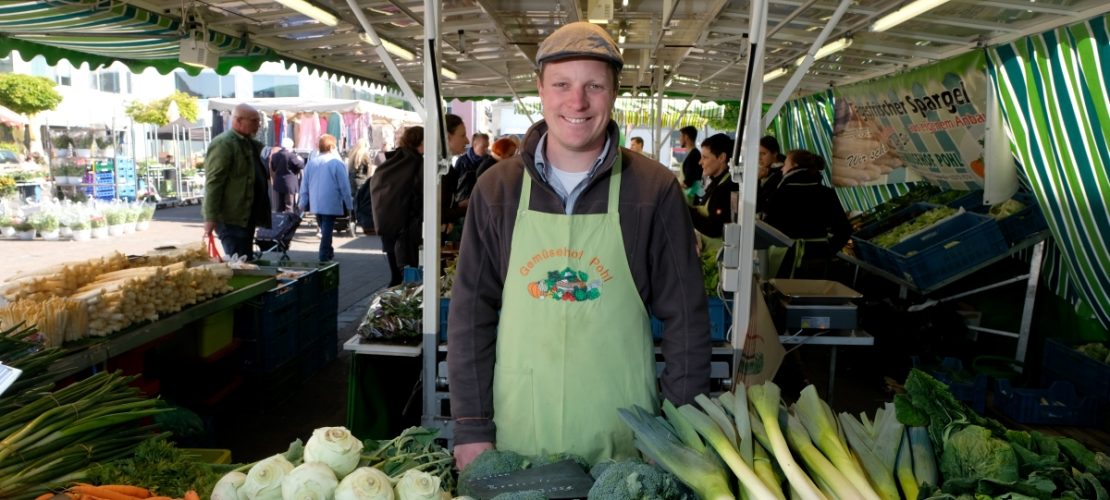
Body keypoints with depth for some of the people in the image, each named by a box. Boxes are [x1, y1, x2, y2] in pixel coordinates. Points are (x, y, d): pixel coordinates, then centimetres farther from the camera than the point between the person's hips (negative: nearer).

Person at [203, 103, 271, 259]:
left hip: (246, 217, 9)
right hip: (231, 218, -9)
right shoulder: (223, 144, -12)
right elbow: (213, 183, -17)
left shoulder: (250, 144, 16)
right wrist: (211, 218, -21)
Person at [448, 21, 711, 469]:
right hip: (515, 435, 2)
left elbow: (685, 318, -2)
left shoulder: (656, 190, -6)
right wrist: (471, 428, -3)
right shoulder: (497, 189, -2)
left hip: (622, 439, -1)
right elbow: (471, 312, 0)